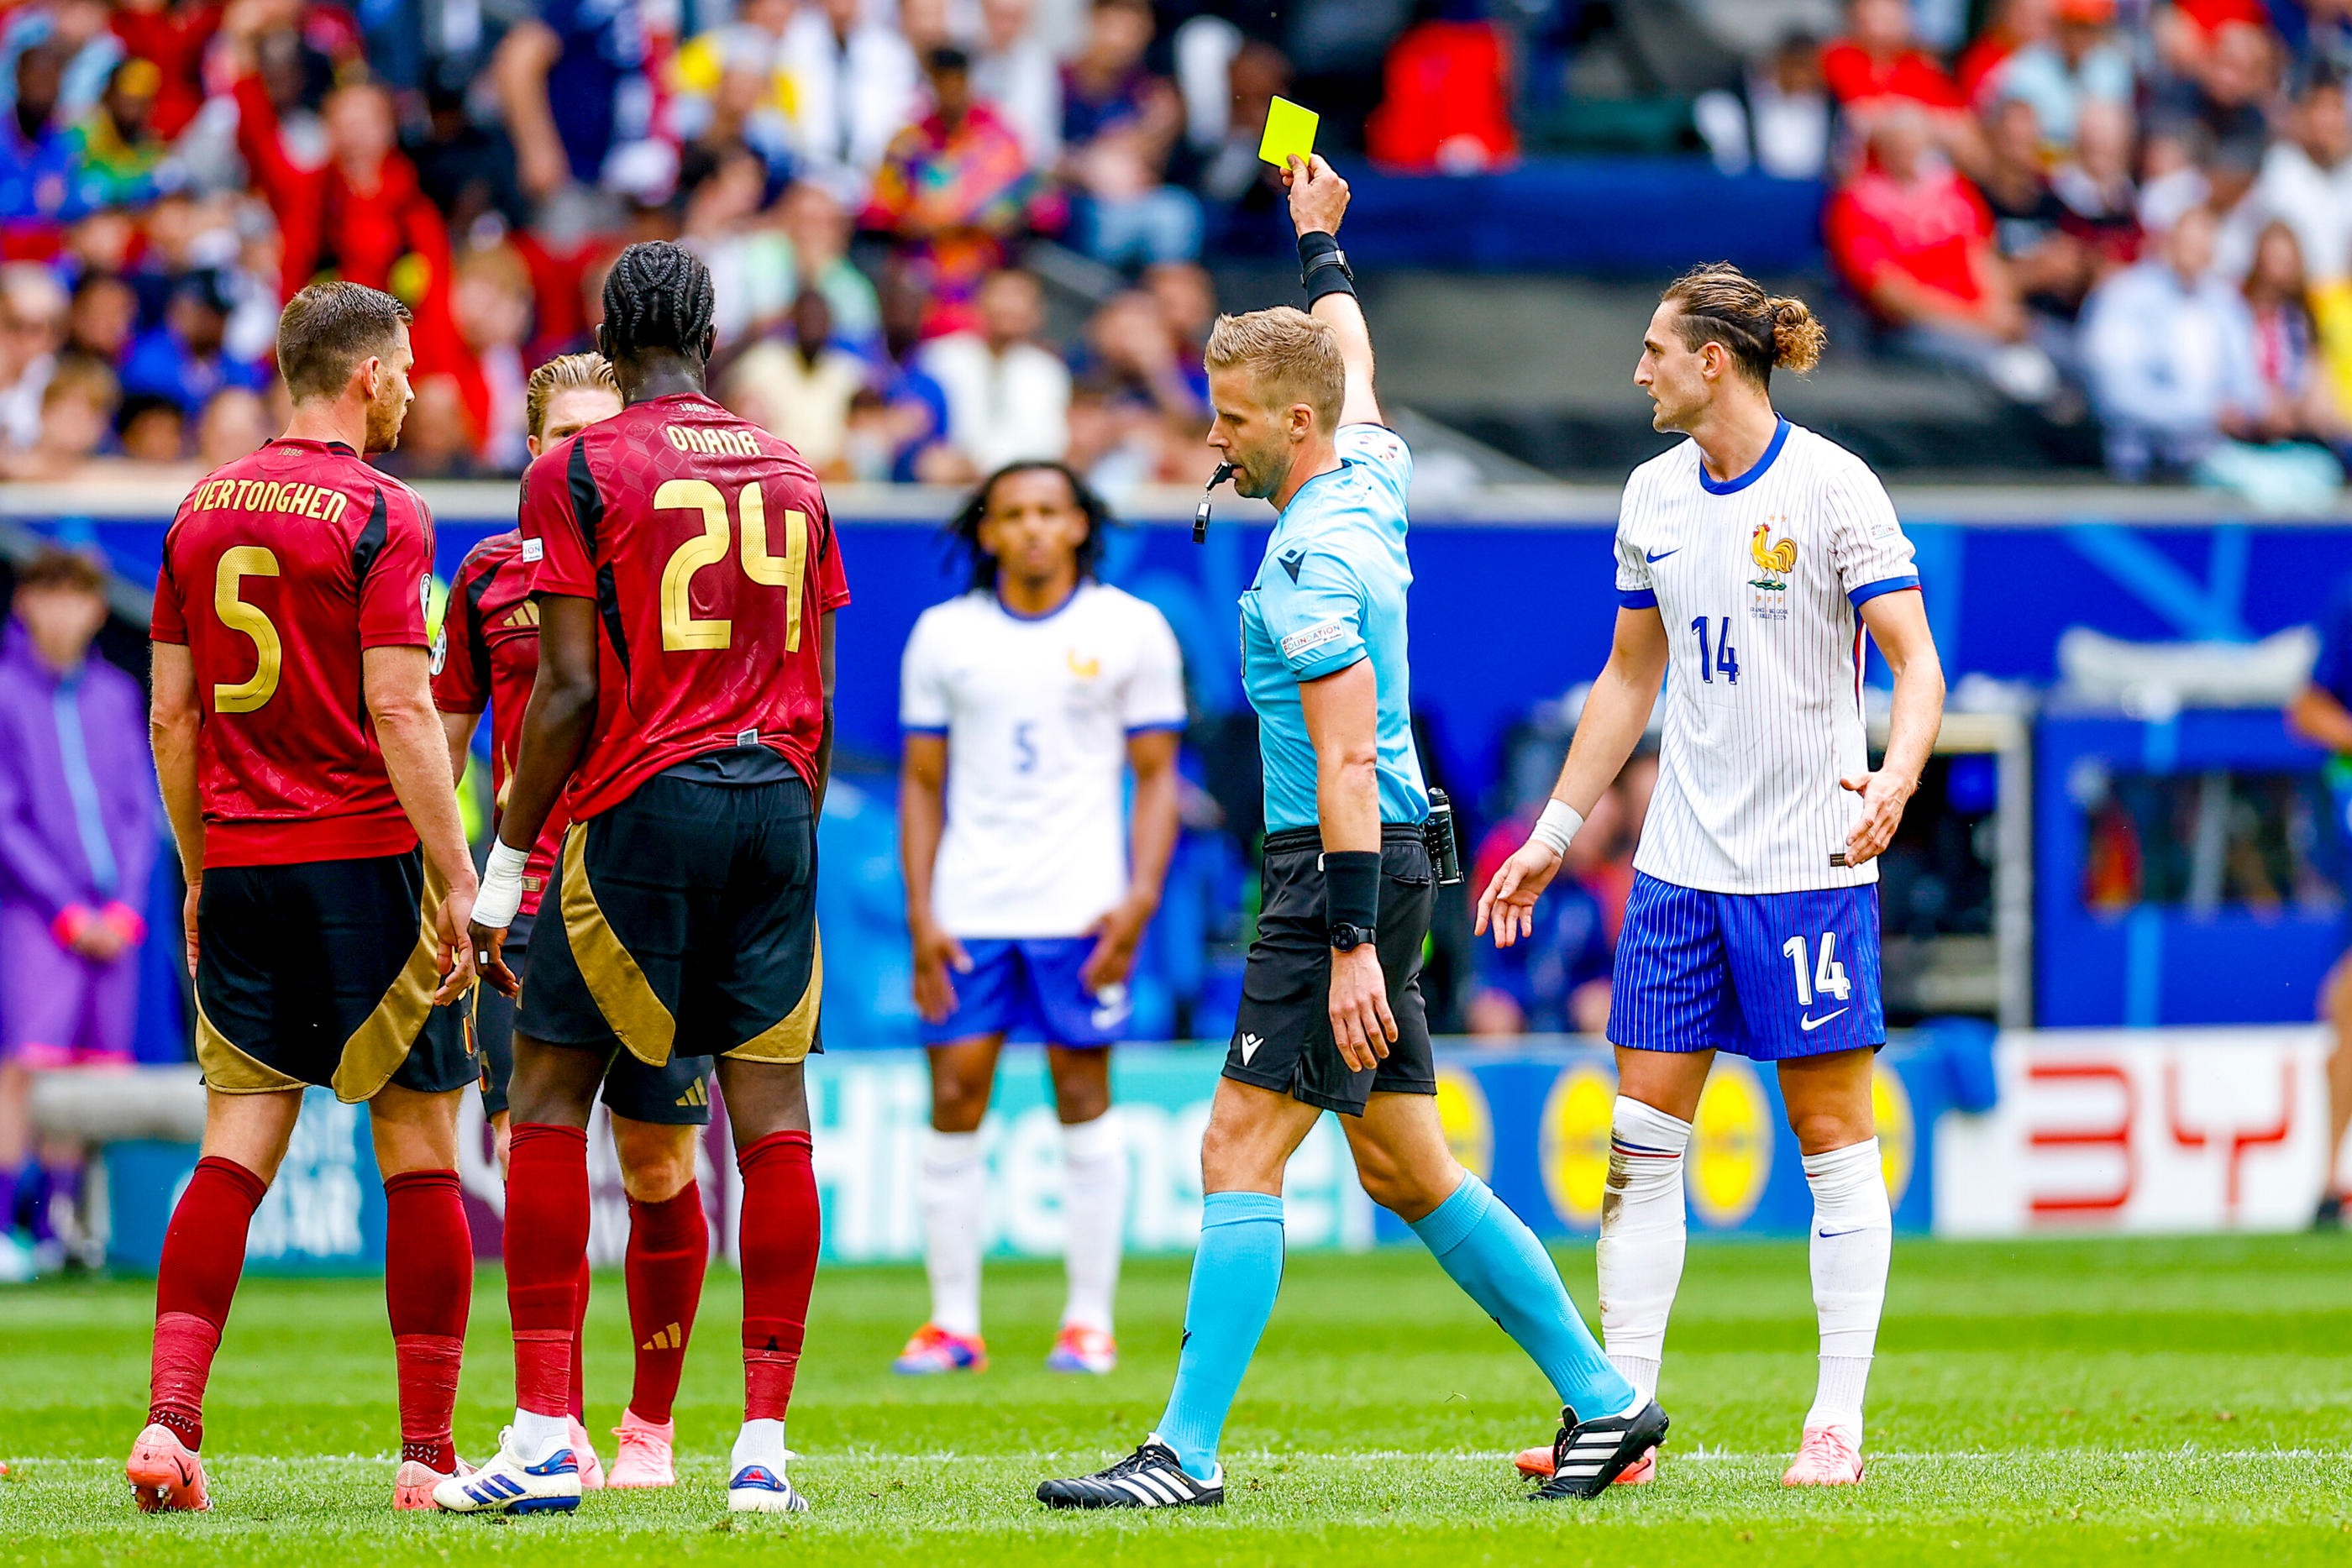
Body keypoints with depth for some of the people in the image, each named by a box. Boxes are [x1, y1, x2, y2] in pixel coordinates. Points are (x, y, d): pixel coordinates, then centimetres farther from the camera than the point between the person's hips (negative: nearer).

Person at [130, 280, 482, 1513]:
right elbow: (398, 713, -14)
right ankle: (427, 1448, 1)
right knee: (419, 1157, 2)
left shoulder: (201, 511, 10)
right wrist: (455, 877, -11)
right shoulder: (379, 515, -9)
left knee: (236, 1147, 3)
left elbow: (172, 719, 12)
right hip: (364, 859, -5)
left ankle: (169, 1417, -11)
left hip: (242, 865, 5)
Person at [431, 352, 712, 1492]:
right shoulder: (491, 573, 9)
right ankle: (558, 1431, -4)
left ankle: (650, 1425, 16)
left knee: (657, 1174, 2)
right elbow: (442, 739, 16)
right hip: (524, 909, 1)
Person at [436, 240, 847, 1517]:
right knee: (770, 1112, 2)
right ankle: (764, 1444, -2)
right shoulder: (789, 475, 13)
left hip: (640, 803, -4)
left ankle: (544, 1436, -3)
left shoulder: (578, 472, -3)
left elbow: (571, 692, -8)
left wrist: (502, 871, -4)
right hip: (776, 804, 4)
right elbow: (817, 699, 14)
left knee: (549, 1091, 4)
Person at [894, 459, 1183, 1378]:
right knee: (954, 1103, -2)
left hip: (1082, 908, -2)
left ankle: (1089, 1321, 3)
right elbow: (922, 783, 11)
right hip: (967, 911, 2)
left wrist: (1140, 898, -7)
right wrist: (920, 915, 2)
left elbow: (1156, 776, 5)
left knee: (1084, 1101, -1)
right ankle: (952, 1325, 2)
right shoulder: (943, 636, 8)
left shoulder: (1129, 630, 4)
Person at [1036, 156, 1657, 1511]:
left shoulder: (1312, 562, -17)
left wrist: (1352, 943, -25)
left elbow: (1346, 765, -22)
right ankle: (1604, 1400, 16)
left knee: (1241, 1151, -12)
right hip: (1381, 864, 10)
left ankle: (1189, 1451, -15)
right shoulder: (1370, 476, 10)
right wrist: (1322, 243, 48)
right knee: (1406, 1167, 13)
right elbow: (1352, 359, 33)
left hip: (1345, 870, -10)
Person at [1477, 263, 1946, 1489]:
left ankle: (1838, 1422, 3)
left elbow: (1916, 663, -11)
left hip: (1809, 860, -6)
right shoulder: (1655, 496, 10)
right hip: (1681, 867, 6)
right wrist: (1555, 832, 20)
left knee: (1832, 1136, -2)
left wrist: (1895, 780, -30)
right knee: (1643, 1136, 1)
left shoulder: (1830, 488, -9)